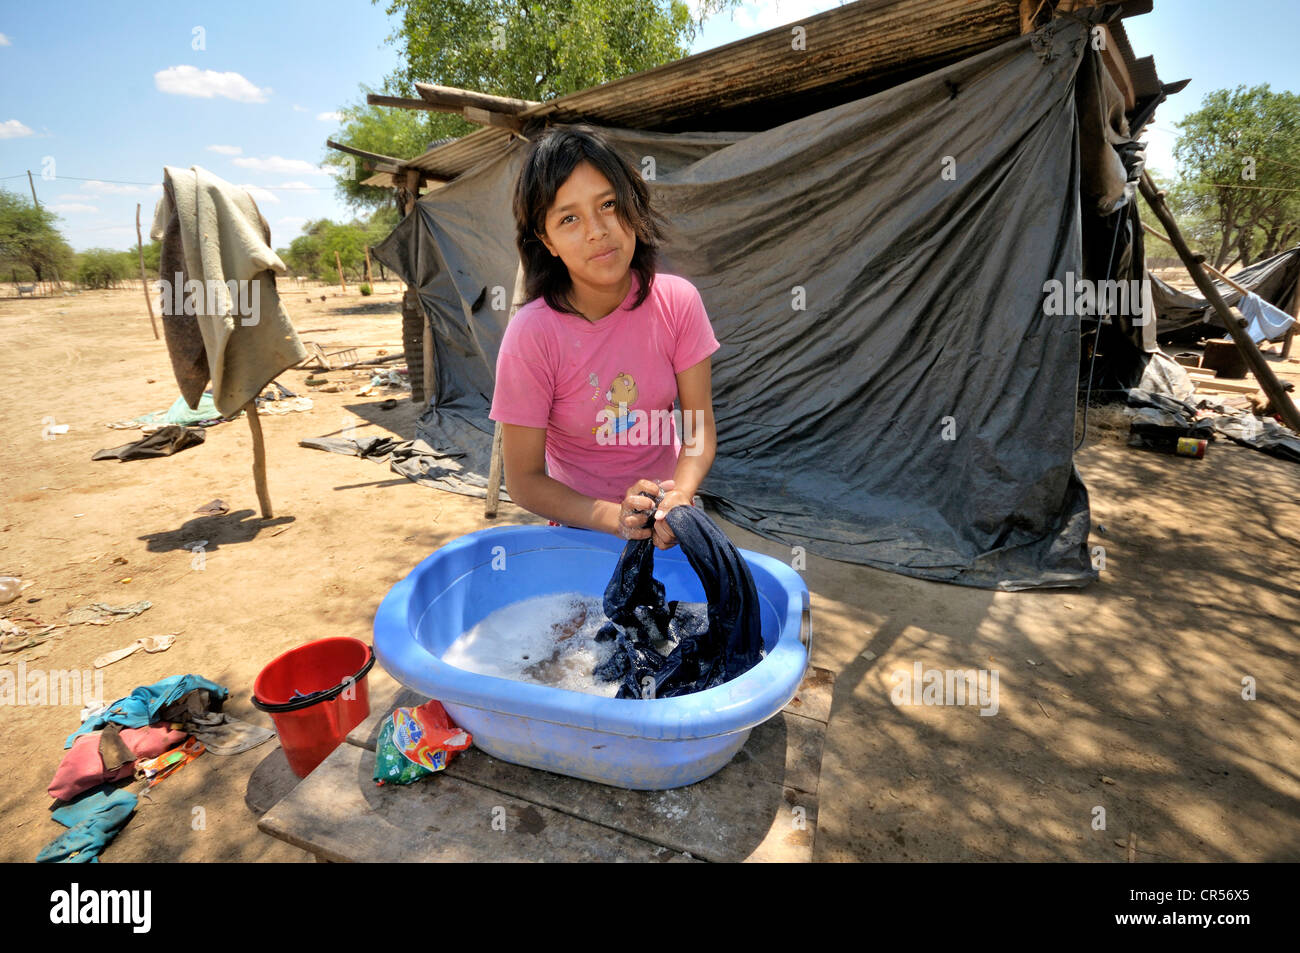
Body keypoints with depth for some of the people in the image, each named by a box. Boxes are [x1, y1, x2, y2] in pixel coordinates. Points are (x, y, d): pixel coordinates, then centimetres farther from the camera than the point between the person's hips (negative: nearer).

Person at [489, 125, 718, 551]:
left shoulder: (677, 301, -16)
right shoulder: (532, 333, -23)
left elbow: (700, 427, -12)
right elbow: (524, 480, -18)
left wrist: (678, 497, -30)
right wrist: (615, 517, -31)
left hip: (667, 514, 3)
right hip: (582, 516, -2)